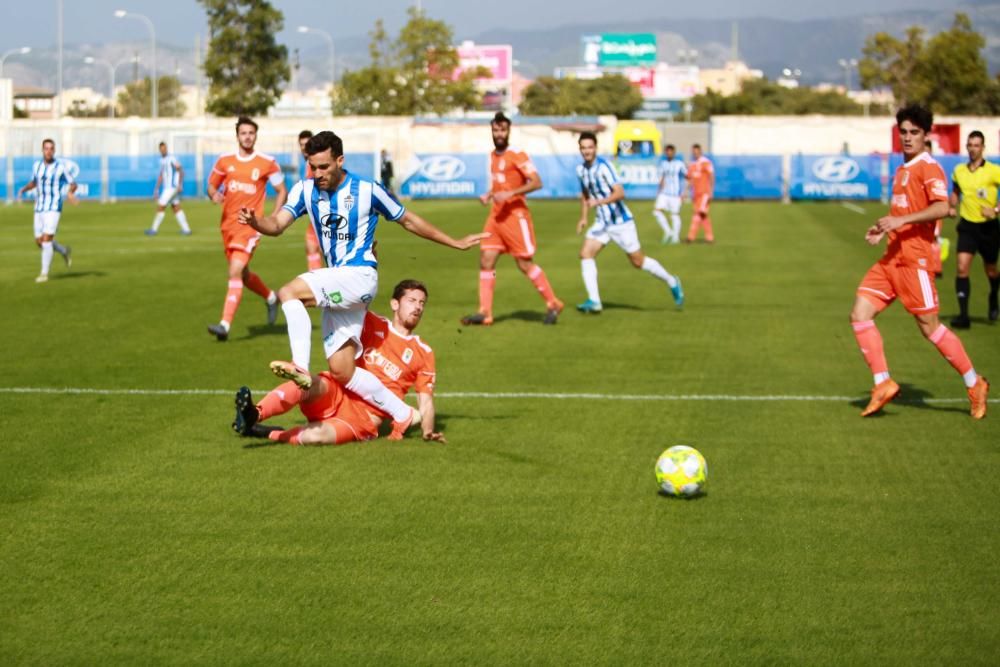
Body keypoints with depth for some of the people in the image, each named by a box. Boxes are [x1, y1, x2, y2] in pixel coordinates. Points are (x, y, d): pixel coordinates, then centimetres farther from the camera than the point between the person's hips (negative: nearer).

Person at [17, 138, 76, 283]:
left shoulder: (60, 167, -6)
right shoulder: (37, 165, 8)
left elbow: (73, 184, 1)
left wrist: (70, 192, -22)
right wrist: (24, 189, 3)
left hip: (54, 208, -6)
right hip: (39, 208, 6)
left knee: (46, 240, -15)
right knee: (39, 242, 8)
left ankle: (44, 273, -5)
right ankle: (65, 251, 36)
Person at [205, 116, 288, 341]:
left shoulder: (267, 163, -2)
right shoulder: (224, 161, 6)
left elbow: (282, 191, 6)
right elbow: (211, 185, 17)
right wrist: (214, 195, -8)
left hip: (250, 224, -5)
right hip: (228, 225, 5)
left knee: (235, 271, -19)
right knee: (243, 275, 17)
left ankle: (225, 325, -23)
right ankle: (271, 298, 46)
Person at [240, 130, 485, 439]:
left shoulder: (367, 190, -6)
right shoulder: (305, 190, 4)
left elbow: (409, 220, 6)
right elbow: (277, 224, -7)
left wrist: (456, 243, 10)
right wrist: (255, 222, -30)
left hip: (360, 277, -6)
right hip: (337, 286, 6)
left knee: (289, 293, -27)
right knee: (341, 371, 2)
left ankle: (301, 370, -32)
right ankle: (402, 414, 13)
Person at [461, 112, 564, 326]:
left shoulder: (517, 155, -11)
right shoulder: (492, 156, 13)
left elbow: (536, 182, -18)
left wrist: (510, 194, -24)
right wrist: (488, 195, 8)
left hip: (515, 215, -7)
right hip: (496, 215, 7)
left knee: (525, 264, -3)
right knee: (486, 261, 0)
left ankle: (553, 304, 11)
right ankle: (485, 313, 1)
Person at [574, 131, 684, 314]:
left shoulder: (604, 166, -18)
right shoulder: (581, 169, 4)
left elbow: (620, 193, -26)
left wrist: (599, 202, -37)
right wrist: (583, 218, 11)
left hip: (621, 222, -6)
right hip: (602, 222, 6)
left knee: (638, 261, 3)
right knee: (585, 254, -12)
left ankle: (671, 282, 26)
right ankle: (594, 301, -13)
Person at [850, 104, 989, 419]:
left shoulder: (928, 167, -9)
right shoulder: (903, 169, 18)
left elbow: (941, 207, -24)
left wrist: (901, 220, -29)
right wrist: (884, 229, 15)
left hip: (915, 258, -9)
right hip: (892, 257, 9)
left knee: (929, 326, -5)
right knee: (859, 315, -1)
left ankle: (974, 384, 9)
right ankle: (883, 384, 2)